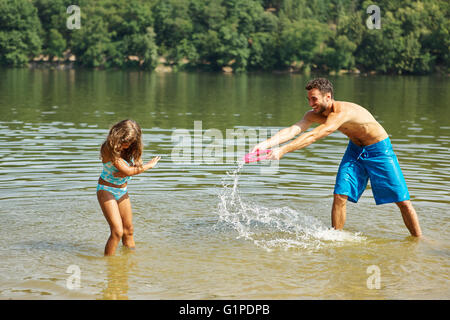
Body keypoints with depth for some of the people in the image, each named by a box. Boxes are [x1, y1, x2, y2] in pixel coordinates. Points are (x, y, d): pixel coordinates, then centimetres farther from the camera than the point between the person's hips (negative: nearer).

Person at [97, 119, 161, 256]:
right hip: (107, 190, -7)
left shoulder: (131, 148, -4)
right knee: (117, 231, -16)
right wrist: (150, 165, -16)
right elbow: (127, 171, -28)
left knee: (129, 230, 10)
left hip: (122, 190, 7)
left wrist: (121, 174, -23)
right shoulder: (109, 148, -25)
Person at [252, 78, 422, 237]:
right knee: (340, 195, -7)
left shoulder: (342, 112, -36)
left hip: (379, 150, -6)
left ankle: (419, 240, 9)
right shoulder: (314, 115, -12)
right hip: (355, 149, 6)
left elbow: (313, 136, -44)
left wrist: (283, 150, -50)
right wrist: (267, 143, -42)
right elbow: (293, 130, -26)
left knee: (402, 200, -4)